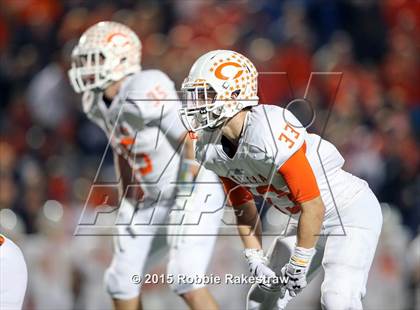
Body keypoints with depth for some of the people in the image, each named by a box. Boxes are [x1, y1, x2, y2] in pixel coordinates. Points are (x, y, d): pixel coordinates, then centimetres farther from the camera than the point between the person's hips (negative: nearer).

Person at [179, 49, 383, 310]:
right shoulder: (211, 149, -6)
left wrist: (298, 267, -18)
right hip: (306, 217, 9)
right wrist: (255, 258, -1)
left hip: (350, 208, -9)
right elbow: (244, 208, 10)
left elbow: (313, 206, -27)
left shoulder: (270, 133, -32)